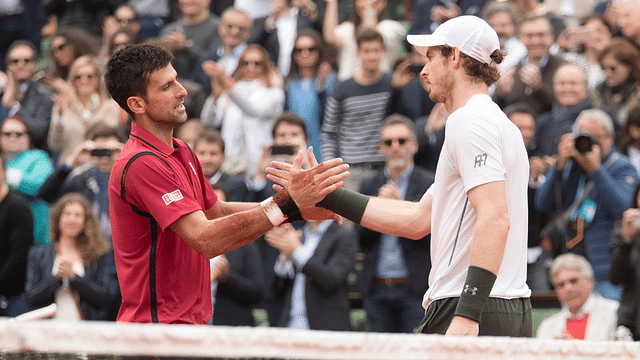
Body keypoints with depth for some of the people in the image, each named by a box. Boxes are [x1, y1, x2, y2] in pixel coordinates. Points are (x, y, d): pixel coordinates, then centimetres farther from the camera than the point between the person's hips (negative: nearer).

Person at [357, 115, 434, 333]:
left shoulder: (429, 184, 2)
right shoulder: (369, 186, 15)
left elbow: (430, 235, -7)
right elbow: (360, 238, 8)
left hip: (415, 289, -4)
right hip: (377, 290, 4)